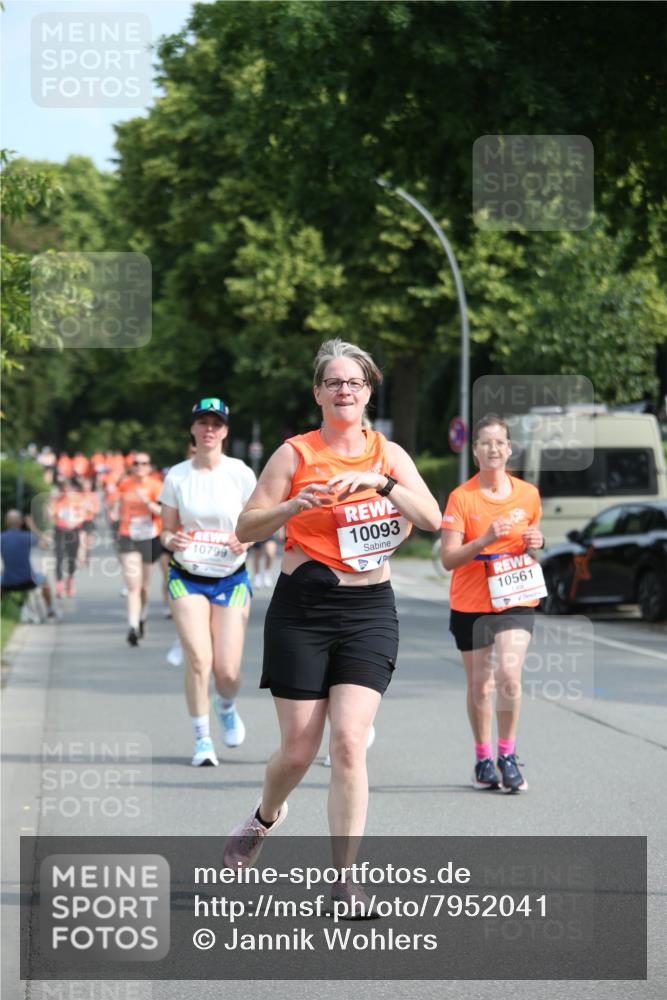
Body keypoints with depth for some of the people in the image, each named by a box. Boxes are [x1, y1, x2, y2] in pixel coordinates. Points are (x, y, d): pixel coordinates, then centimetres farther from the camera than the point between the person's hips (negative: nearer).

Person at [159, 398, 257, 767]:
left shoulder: (241, 474, -3)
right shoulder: (177, 476, -1)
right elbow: (167, 530, 6)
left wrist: (246, 539, -16)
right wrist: (171, 539, -17)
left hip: (231, 579, 0)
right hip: (187, 577, 0)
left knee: (227, 670, -4)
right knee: (198, 659, -16)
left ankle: (226, 707, 33)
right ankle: (202, 739, -1)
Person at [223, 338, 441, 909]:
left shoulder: (388, 454, 7)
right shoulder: (296, 454, 1)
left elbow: (432, 519, -5)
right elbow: (246, 527, 0)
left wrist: (378, 481, -18)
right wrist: (296, 504, -17)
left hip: (370, 610, 1)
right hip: (302, 609, -1)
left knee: (349, 741, -12)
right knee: (299, 747, 0)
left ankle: (345, 884, -7)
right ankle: (266, 816, 35)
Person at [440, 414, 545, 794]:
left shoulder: (528, 494, 3)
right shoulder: (461, 497, -6)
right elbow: (449, 559, -10)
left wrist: (536, 542, -4)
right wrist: (485, 540, -25)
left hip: (515, 601, 1)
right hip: (470, 603, -1)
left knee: (509, 676, -16)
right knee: (480, 685, 5)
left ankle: (508, 757, -1)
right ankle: (484, 759, 23)